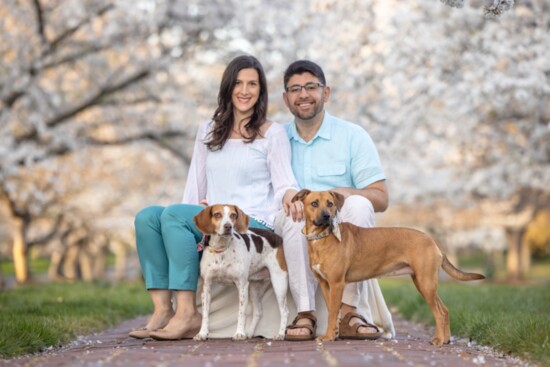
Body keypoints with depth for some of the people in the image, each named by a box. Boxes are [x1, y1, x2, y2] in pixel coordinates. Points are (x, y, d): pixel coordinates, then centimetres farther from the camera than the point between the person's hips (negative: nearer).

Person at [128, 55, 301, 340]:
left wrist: (289, 194, -27)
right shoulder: (208, 132, 20)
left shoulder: (272, 133, 5)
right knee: (147, 216, -20)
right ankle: (162, 309, -28)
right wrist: (191, 228, 3)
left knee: (173, 214, -28)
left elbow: (284, 183, -2)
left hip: (253, 225, -6)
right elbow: (195, 186, 17)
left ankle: (187, 313, -32)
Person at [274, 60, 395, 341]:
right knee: (296, 213, -32)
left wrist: (334, 193, -23)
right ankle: (305, 315, -31)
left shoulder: (353, 136, 3)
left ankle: (349, 313, -29)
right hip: (297, 237, 1)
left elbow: (380, 198, -4)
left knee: (358, 205, -32)